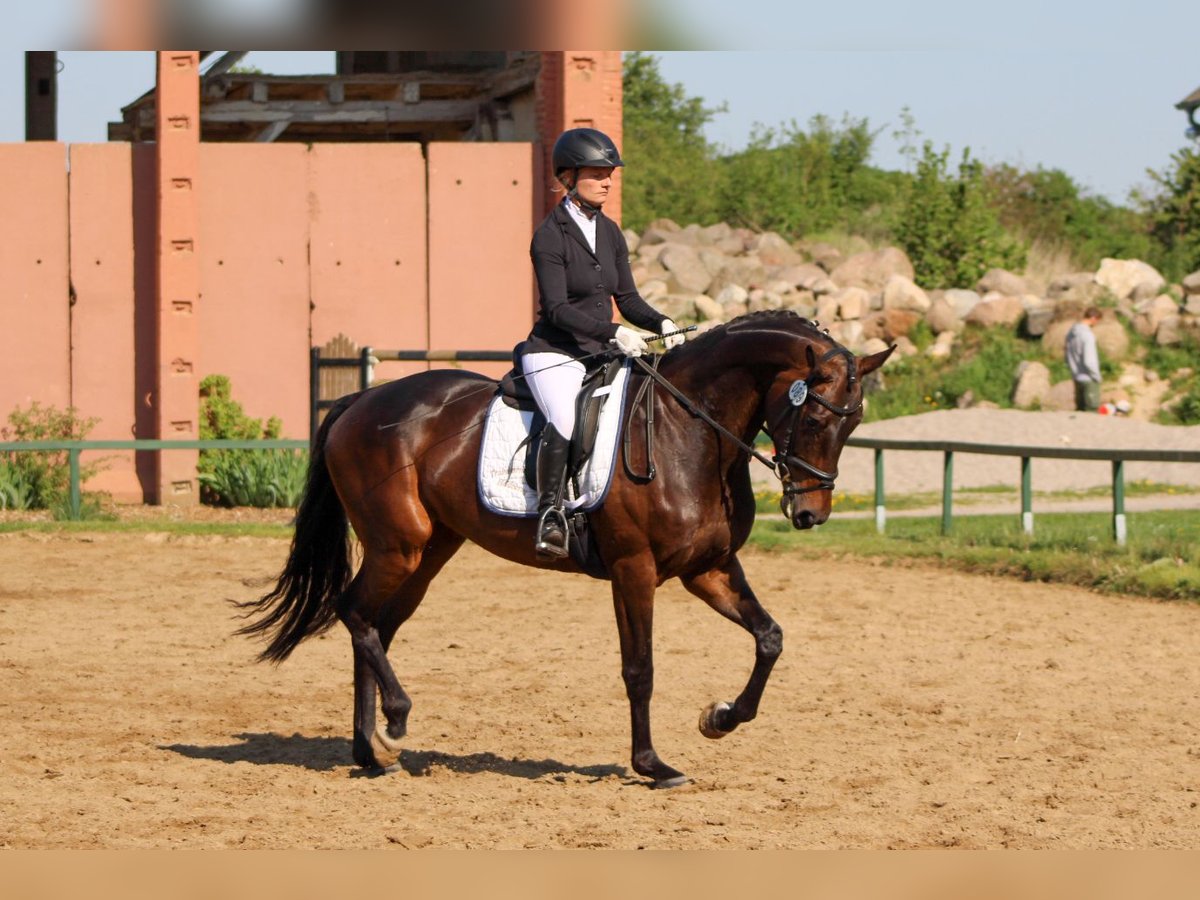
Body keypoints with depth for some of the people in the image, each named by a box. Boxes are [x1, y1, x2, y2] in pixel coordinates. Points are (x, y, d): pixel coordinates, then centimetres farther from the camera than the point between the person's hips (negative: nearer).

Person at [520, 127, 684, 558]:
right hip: (554, 353, -8)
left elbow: (627, 297, 13)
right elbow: (557, 309, -17)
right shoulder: (550, 235, -10)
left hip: (601, 353, 8)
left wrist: (661, 324, -7)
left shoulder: (610, 233, 12)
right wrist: (613, 332, -28)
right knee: (565, 420, -34)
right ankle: (550, 511, -25)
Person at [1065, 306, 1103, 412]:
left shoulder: (1071, 332, 4)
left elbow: (1069, 357, 13)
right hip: (1089, 379, -8)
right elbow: (1089, 361, -23)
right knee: (1092, 410, -1)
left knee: (1080, 409, 15)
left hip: (1077, 378, 8)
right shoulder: (1087, 335, -22)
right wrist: (1097, 376, -9)